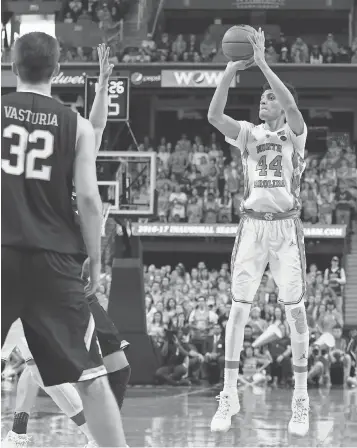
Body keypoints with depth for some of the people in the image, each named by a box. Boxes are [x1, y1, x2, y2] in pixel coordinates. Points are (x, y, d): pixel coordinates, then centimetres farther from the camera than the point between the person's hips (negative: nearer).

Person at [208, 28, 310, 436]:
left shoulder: (294, 134, 0)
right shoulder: (249, 134, 8)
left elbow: (291, 105, -22)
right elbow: (214, 115, -9)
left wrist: (262, 63, -24)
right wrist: (230, 71, -16)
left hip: (286, 226, -2)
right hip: (253, 225, 2)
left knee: (295, 310, -2)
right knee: (239, 307, -1)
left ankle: (300, 399, 5)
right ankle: (228, 396, 3)